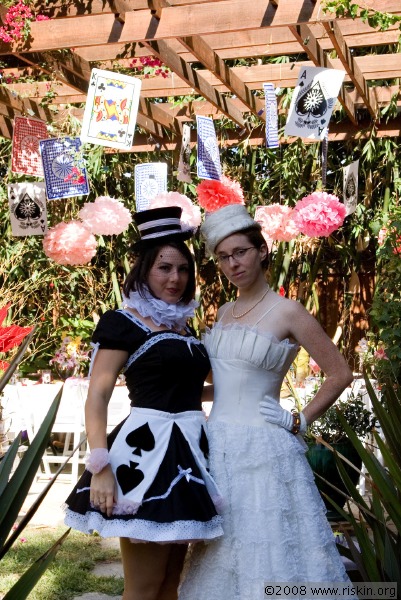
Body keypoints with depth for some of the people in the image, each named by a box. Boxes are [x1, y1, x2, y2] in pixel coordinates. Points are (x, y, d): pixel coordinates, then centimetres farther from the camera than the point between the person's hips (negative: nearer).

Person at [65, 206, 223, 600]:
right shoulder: (123, 323, -4)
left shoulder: (183, 328, 16)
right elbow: (97, 397, -11)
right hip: (147, 450, -7)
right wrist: (101, 466, -20)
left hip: (190, 450, 7)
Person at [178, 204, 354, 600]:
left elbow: (339, 374, -6)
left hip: (262, 448, -6)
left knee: (271, 554, 2)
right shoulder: (224, 312, 11)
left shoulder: (287, 312, -9)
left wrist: (299, 422, -6)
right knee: (227, 553, 13)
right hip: (218, 446, 7)